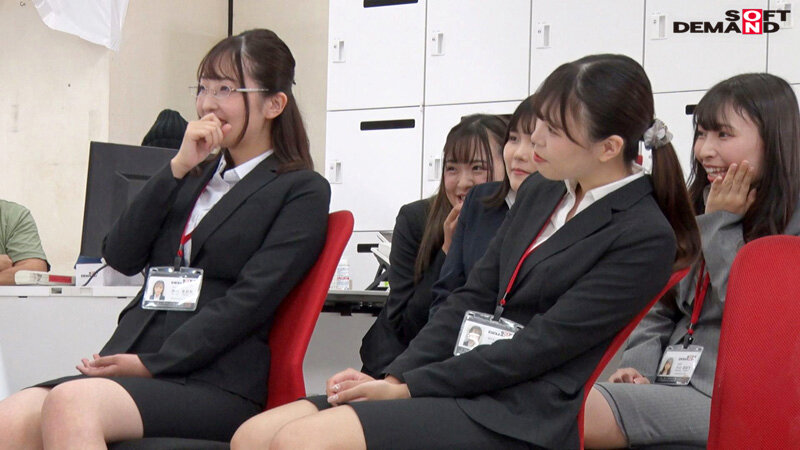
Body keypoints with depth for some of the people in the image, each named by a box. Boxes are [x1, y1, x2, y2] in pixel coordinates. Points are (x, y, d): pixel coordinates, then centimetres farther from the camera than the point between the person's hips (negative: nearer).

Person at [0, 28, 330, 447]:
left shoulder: (303, 191, 5)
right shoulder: (194, 174, 24)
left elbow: (249, 300, -8)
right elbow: (120, 257, 11)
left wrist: (151, 362, -13)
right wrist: (177, 168, 2)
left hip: (215, 382, -5)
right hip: (130, 361, 6)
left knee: (70, 403, -34)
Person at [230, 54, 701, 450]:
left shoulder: (646, 239, -9)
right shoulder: (539, 192, 16)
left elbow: (540, 347, -14)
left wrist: (409, 387, -13)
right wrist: (394, 377, 1)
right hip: (466, 382, 8)